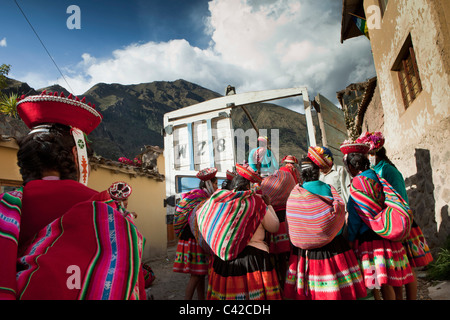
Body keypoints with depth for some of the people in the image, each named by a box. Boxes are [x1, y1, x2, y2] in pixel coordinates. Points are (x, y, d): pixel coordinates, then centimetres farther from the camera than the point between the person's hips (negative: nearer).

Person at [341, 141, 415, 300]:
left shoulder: (358, 182, -14)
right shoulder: (376, 177, 8)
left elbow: (354, 218, -11)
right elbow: (384, 205, 14)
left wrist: (349, 240, -3)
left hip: (368, 238, -8)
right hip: (386, 237, 8)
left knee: (370, 286, 1)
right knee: (386, 283, 15)